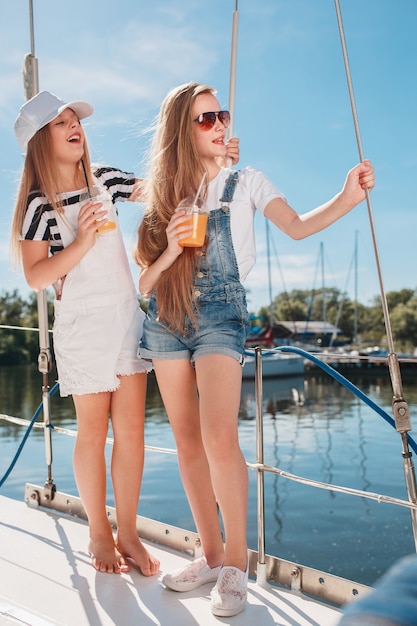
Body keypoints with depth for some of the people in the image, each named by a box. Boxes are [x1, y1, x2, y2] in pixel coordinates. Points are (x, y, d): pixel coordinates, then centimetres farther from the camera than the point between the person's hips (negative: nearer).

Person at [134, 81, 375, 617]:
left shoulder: (245, 182, 7)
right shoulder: (163, 198, 12)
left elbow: (297, 226, -9)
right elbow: (144, 283, 8)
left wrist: (347, 199, -24)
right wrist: (171, 250, -11)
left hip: (220, 315, -3)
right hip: (166, 319, 4)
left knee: (219, 438, -18)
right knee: (188, 443, 6)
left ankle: (236, 563, 0)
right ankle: (211, 554, 19)